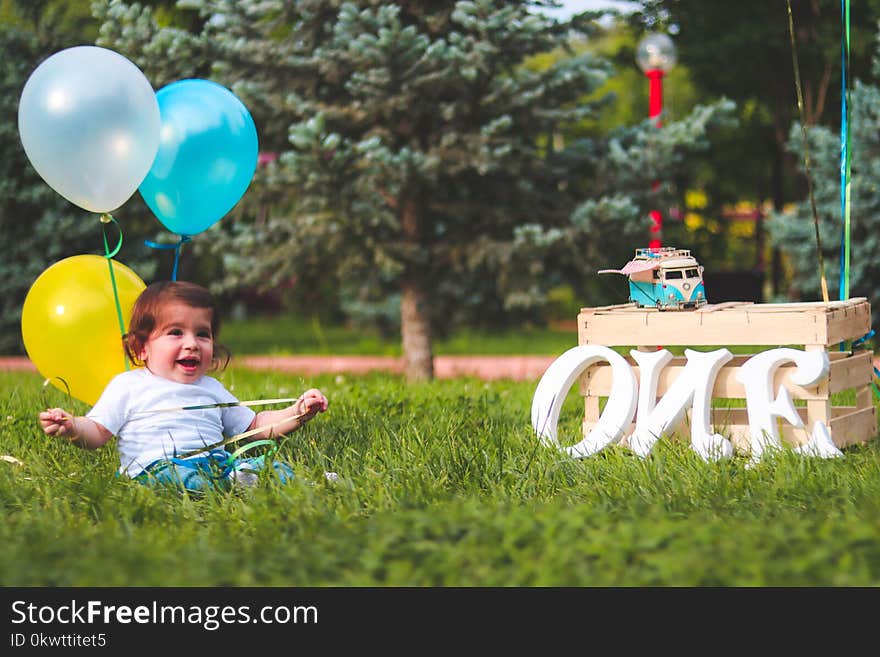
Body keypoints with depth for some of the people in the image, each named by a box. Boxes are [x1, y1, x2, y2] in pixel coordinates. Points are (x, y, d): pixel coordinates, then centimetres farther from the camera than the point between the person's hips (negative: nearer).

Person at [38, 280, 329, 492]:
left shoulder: (212, 389, 27)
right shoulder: (128, 386, 13)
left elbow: (255, 426, 28)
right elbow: (97, 432, 8)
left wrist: (297, 413, 13)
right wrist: (72, 427, -15)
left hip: (217, 462, 5)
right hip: (157, 463, -5)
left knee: (274, 467, -20)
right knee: (171, 474, -40)